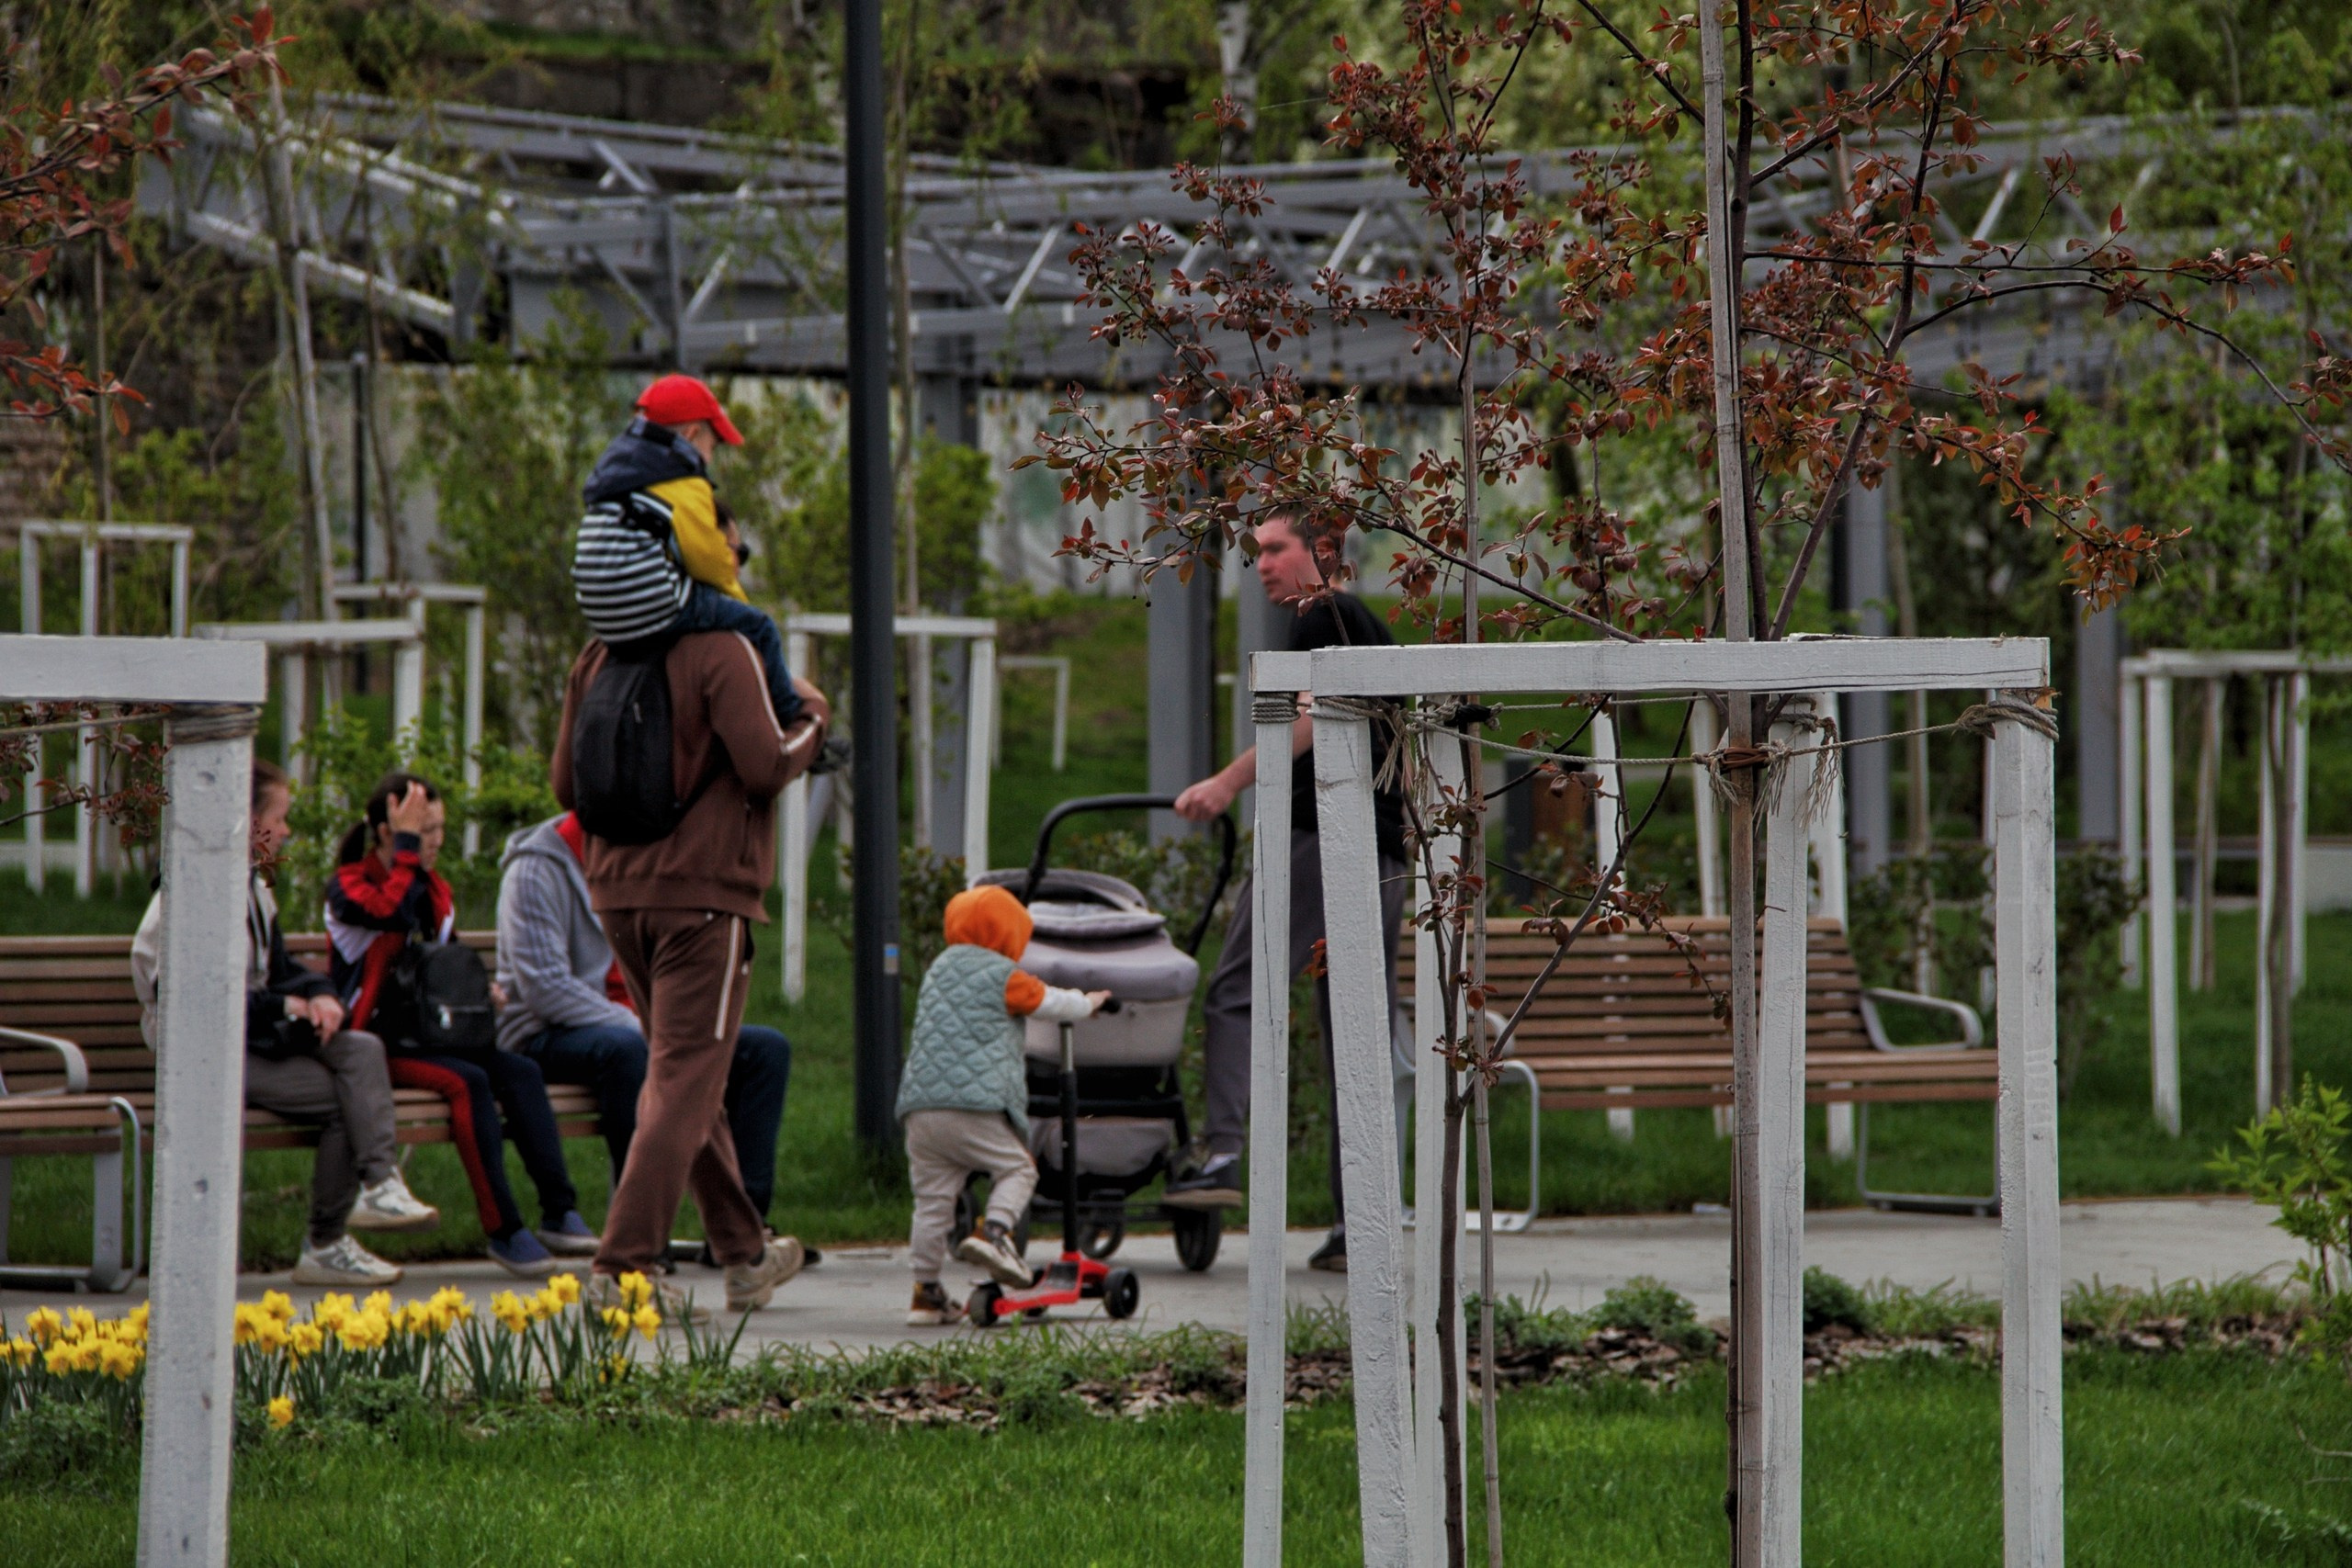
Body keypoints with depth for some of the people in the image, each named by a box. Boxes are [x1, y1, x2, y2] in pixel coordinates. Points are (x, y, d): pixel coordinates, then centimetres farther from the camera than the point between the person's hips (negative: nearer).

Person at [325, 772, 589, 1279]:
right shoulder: (348, 888, -6)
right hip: (377, 1044, -7)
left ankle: (560, 1213, -23)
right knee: (467, 1081, -31)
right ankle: (503, 1230, -29)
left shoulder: (436, 894, 16)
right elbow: (393, 914, -28)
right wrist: (406, 846, -19)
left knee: (521, 1072, -17)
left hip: (430, 1037, 7)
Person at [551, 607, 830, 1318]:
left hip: (619, 888, 7)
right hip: (705, 892, -7)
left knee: (689, 1075, 18)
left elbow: (567, 784, 10)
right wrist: (810, 717, 0)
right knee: (684, 1079, -5)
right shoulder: (722, 650, -13)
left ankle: (744, 1255, 27)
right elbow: (765, 765, -19)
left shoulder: (598, 658, 8)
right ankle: (623, 1266, -13)